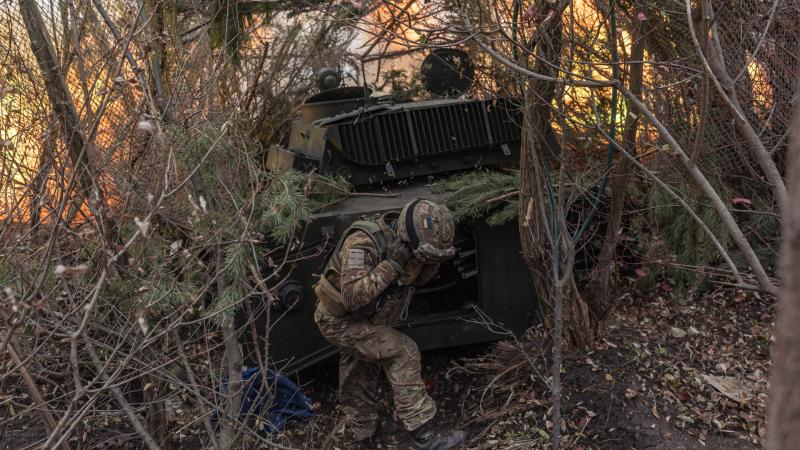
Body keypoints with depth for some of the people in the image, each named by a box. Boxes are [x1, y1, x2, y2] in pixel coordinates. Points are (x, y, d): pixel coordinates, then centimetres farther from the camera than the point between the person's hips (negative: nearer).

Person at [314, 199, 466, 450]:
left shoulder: (405, 242, -9)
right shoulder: (363, 243, -32)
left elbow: (417, 279, 5)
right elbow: (352, 297, -37)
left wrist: (433, 259, -16)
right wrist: (391, 264, -39)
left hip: (363, 320, 8)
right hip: (339, 320, -8)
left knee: (361, 382, 18)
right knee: (403, 353, -17)